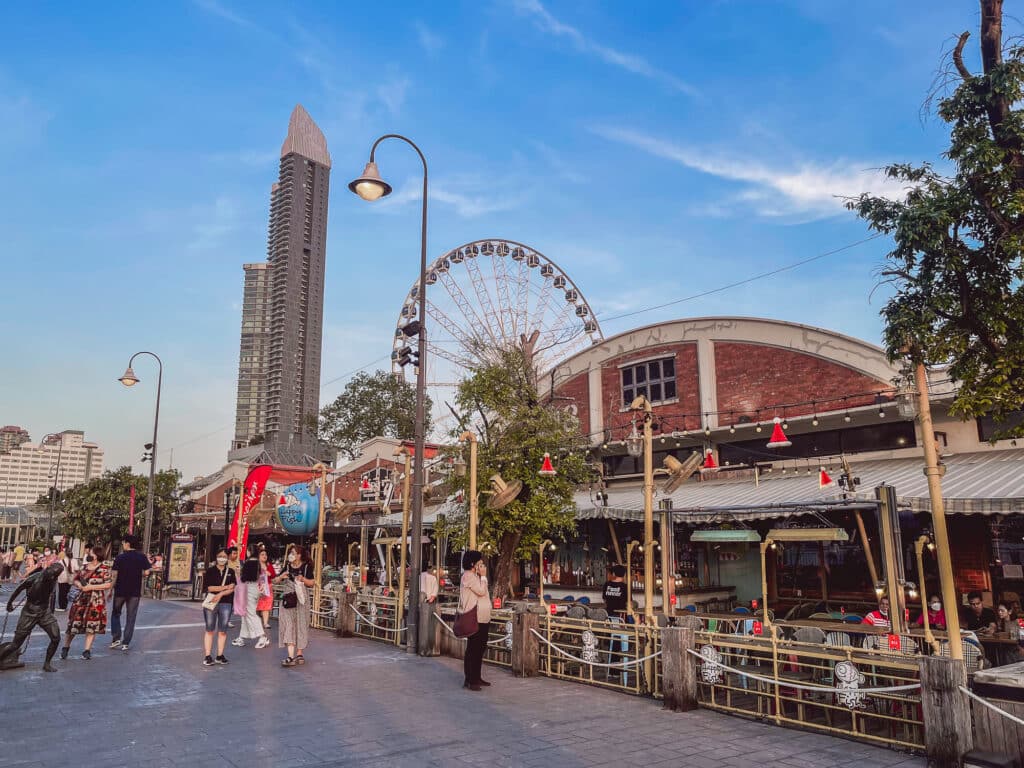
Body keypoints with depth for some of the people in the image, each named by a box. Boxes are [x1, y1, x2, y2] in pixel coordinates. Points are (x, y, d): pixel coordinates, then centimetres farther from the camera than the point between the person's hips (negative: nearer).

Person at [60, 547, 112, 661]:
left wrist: (91, 587, -15)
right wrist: (79, 584, -4)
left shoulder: (104, 568, -7)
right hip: (81, 598, 4)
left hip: (96, 600, -4)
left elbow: (109, 584, -12)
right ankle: (66, 647, 24)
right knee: (73, 623, 5)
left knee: (91, 625, 1)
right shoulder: (85, 566, 8)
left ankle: (87, 650, 11)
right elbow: (76, 578, 19)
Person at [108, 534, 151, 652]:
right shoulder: (142, 557, -2)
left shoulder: (120, 557, -7)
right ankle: (125, 643, 6)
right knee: (131, 618, 7)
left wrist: (111, 590, -1)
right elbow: (146, 573, -6)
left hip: (120, 590, -1)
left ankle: (116, 638, 10)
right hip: (135, 591, 1)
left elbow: (115, 575, -9)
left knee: (115, 614, 19)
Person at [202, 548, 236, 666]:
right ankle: (207, 656, 4)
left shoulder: (231, 572, 9)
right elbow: (207, 587, -7)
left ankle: (220, 656, 10)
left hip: (226, 604, 2)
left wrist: (220, 594, -15)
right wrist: (225, 587, -9)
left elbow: (232, 589, 1)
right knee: (209, 630, 0)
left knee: (223, 631, 2)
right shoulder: (210, 571, 4)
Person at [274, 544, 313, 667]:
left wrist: (303, 579, -18)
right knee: (288, 625, -8)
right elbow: (276, 580, 14)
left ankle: (299, 654, 17)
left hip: (301, 598, -2)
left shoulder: (306, 567, -2)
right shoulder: (287, 567, 5)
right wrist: (281, 577, -7)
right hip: (288, 598, 2)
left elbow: (311, 583, 0)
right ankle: (291, 656, -12)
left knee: (301, 625, 5)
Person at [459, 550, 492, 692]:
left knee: (480, 648, 13)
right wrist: (483, 576, -10)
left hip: (483, 619, 10)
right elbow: (481, 591, -17)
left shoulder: (475, 576, 18)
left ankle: (476, 677, 20)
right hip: (475, 620, -10)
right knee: (472, 649, -6)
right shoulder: (468, 576, -12)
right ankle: (469, 680, -1)